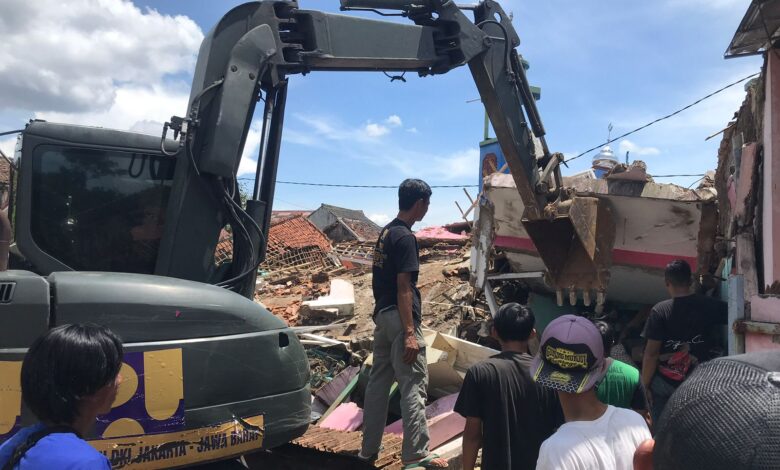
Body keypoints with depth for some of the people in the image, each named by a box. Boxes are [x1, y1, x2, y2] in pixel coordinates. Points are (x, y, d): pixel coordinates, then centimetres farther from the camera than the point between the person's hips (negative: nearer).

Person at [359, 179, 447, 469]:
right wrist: (410, 333, -20)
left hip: (382, 315, 10)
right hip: (399, 318, -9)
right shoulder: (405, 237, -16)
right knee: (413, 386, -2)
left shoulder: (385, 232, 12)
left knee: (378, 382, 15)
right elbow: (403, 288, -20)